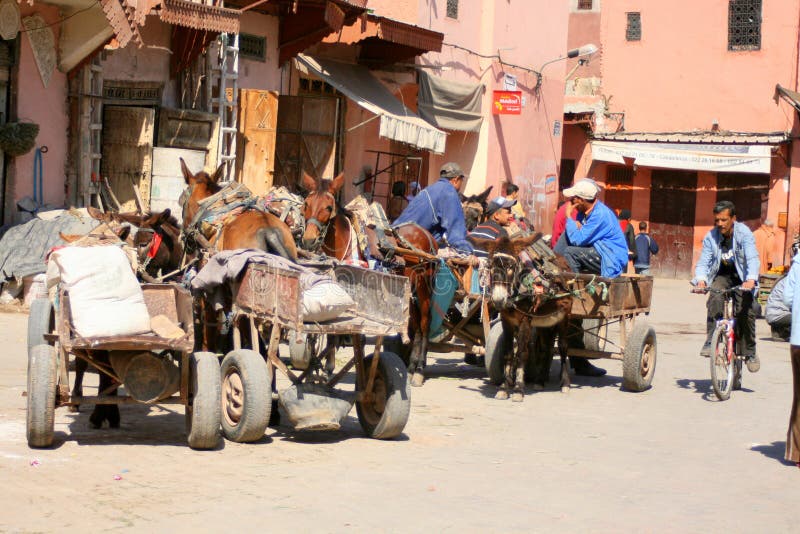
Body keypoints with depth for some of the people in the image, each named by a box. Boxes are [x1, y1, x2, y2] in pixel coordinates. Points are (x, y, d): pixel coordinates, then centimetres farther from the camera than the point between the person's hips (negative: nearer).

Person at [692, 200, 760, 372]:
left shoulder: (744, 233, -20)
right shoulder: (711, 237, -12)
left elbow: (753, 259, -30)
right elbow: (703, 262, -15)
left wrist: (751, 280, -48)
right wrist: (701, 280, -36)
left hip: (741, 276, -2)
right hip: (722, 276, 2)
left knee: (745, 309, -17)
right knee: (715, 298, -28)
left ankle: (750, 353, 0)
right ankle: (710, 342, -23)